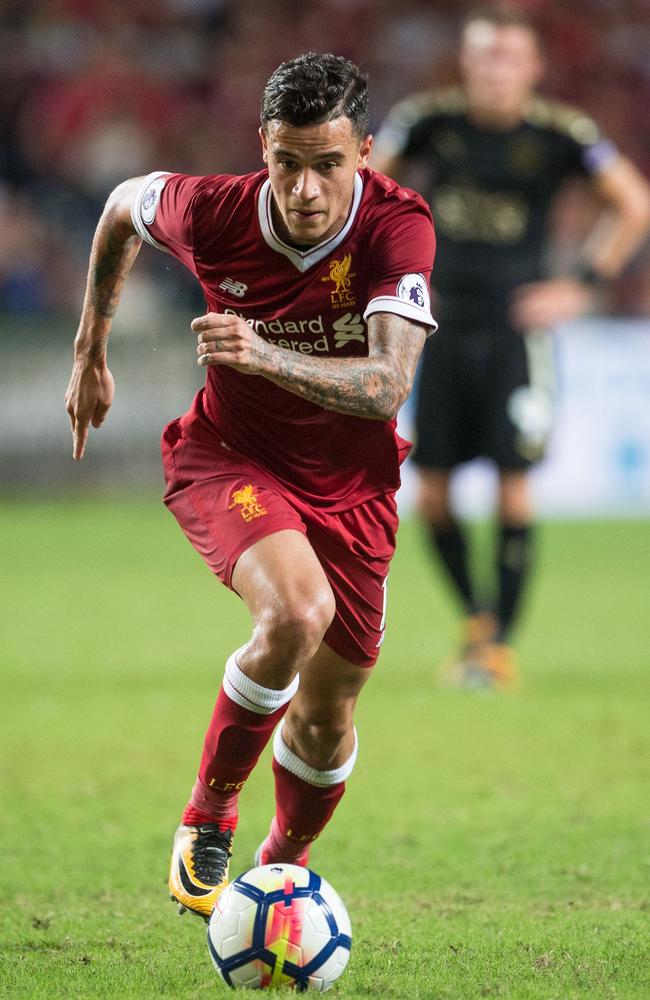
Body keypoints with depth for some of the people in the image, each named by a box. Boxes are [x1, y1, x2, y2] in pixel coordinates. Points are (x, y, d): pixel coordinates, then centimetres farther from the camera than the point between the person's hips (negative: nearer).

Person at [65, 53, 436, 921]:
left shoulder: (398, 227, -25)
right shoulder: (213, 212, -22)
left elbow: (387, 387, -36)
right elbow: (124, 205, 4)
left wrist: (266, 356, -51)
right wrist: (90, 351, 11)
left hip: (350, 483, 2)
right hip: (230, 458, -2)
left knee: (327, 717, 11)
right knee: (297, 613, -33)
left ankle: (283, 868, 43)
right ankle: (207, 820, -11)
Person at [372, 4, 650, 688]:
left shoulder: (558, 132, -7)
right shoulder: (430, 118, -3)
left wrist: (580, 286, -3)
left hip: (516, 329, -2)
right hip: (442, 326, 2)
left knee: (513, 489, -8)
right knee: (431, 492, 3)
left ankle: (500, 646, 1)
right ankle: (475, 617, 25)